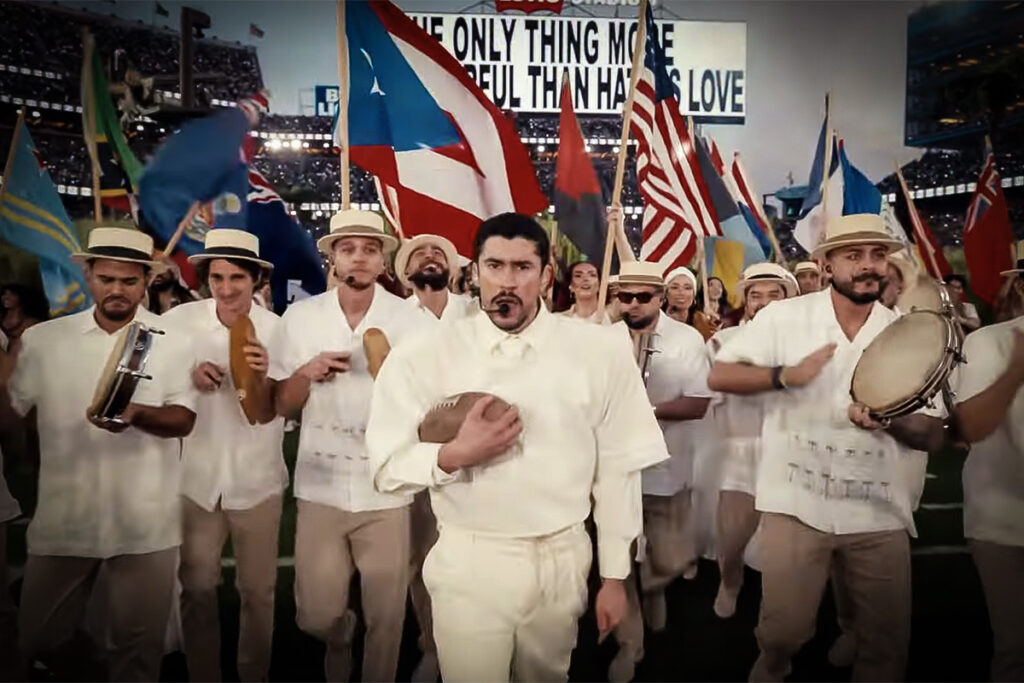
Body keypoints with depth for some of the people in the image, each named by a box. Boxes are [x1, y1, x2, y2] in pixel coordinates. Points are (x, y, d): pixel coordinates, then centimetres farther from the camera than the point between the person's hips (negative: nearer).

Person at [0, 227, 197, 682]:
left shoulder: (172, 341, -3)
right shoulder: (43, 338, 3)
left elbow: (184, 420, -7)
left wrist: (136, 413, -27)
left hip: (145, 523, -2)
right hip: (63, 519, 3)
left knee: (139, 641, 7)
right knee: (39, 638, 17)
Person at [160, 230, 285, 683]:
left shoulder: (275, 329, -9)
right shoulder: (178, 321, -10)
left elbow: (268, 414, -10)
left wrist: (263, 377, -30)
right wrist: (189, 377, -18)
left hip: (256, 479, 0)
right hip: (196, 477, 0)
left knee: (258, 591, 14)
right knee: (197, 589, 13)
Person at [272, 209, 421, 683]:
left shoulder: (408, 319, -3)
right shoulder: (300, 317, 0)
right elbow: (282, 406, 6)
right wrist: (306, 372, -14)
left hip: (385, 488, -1)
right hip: (320, 485, 1)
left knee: (386, 617, 10)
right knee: (316, 617, 10)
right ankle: (340, 636, 45)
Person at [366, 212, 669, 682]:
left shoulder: (601, 351, -6)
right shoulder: (423, 356, -8)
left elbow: (617, 468, -1)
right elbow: (387, 468, -6)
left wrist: (614, 576, 3)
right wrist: (454, 455, -25)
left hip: (563, 561, 2)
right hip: (468, 564, -1)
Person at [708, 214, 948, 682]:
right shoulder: (784, 317, -4)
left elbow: (935, 435, 2)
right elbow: (718, 376, -5)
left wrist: (889, 421, -21)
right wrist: (785, 375, -20)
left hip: (880, 515, 3)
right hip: (796, 505, -2)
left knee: (888, 643, 12)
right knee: (784, 631, 6)